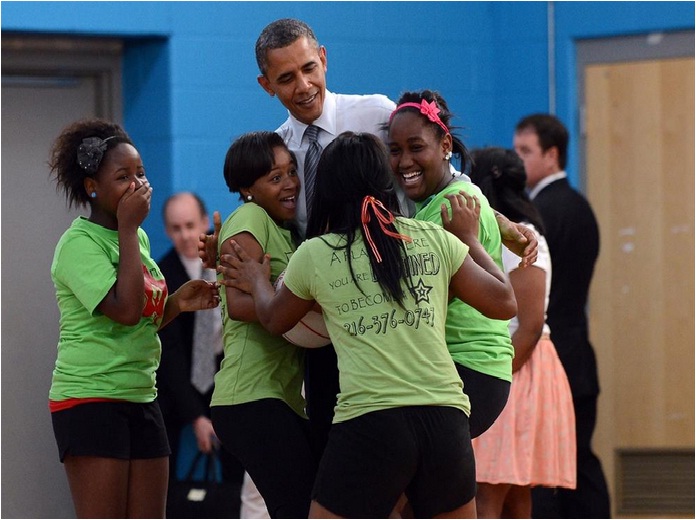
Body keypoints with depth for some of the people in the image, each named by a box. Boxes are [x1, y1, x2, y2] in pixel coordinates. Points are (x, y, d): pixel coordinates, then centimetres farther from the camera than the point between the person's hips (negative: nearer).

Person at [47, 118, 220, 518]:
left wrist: (177, 304, 4)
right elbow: (124, 310, -24)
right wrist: (128, 228, -16)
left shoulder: (137, 238, 14)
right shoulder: (79, 242, -11)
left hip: (142, 398, 8)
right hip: (90, 399, -8)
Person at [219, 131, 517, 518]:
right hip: (446, 420, 3)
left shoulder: (314, 255, 7)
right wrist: (471, 240, 31)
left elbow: (275, 320, 26)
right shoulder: (435, 239, 8)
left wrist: (257, 282, 48)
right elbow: (504, 303, 16)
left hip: (369, 424, -2)